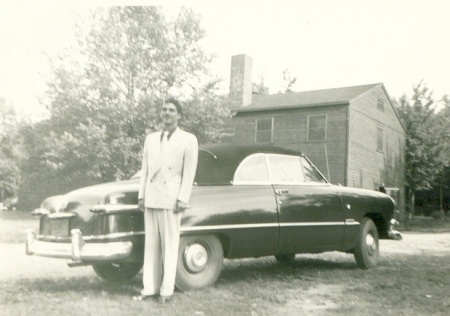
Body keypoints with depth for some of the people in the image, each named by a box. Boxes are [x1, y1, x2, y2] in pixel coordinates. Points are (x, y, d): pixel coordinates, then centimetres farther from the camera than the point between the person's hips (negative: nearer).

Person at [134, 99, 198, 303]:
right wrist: (141, 195, 8)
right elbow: (145, 169, 14)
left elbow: (189, 173, -4)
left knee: (169, 246, 0)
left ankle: (166, 290, 7)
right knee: (151, 245, 7)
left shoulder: (188, 140, 1)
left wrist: (182, 199, -11)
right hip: (151, 198, 5)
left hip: (171, 199, -4)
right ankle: (150, 288, 12)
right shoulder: (151, 139, 14)